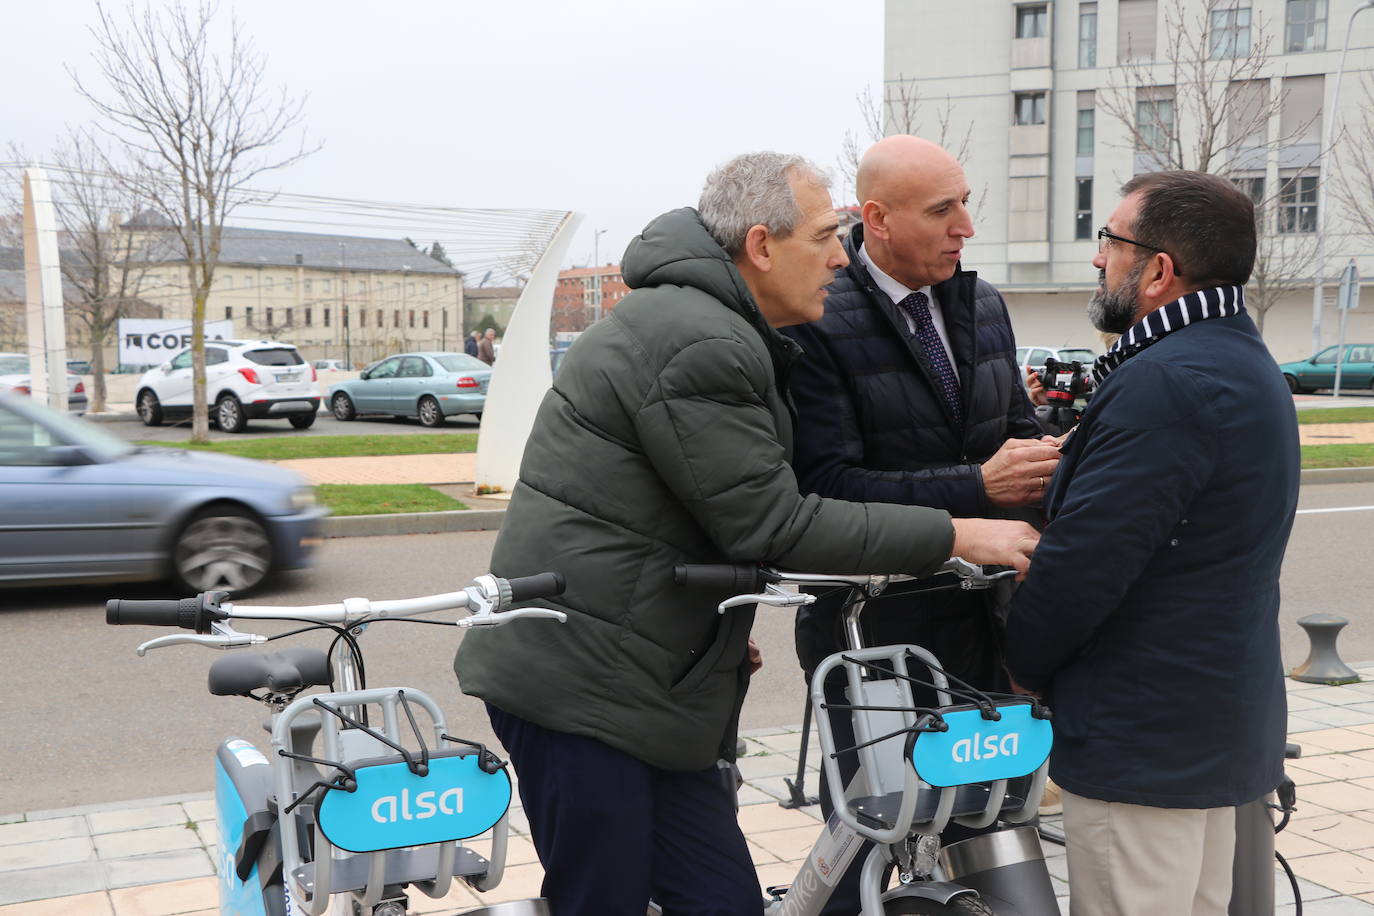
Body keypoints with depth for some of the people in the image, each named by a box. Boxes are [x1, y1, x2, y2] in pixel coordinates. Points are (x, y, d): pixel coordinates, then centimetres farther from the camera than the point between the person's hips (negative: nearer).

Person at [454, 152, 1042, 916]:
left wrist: (724, 619, 18)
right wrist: (956, 536, -15)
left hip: (647, 679, 10)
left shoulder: (691, 317, 15)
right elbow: (775, 527, -20)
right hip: (579, 683, -10)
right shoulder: (702, 344, -19)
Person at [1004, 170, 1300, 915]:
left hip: (1143, 739, -10)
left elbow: (1084, 561, -24)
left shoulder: (1166, 382, -22)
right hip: (1222, 721, 10)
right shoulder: (1241, 359, 13)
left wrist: (1024, 664, -8)